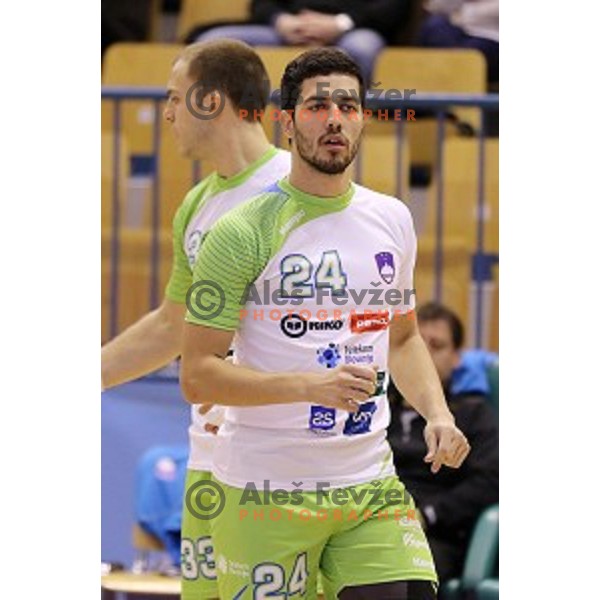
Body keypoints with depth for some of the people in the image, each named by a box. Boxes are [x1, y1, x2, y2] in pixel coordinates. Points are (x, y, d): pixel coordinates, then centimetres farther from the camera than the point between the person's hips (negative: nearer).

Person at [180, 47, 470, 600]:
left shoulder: (392, 220, 10)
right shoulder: (243, 232, -8)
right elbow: (197, 377, -11)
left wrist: (437, 414, 7)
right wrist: (310, 385, -22)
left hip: (371, 488, 4)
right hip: (265, 488, -4)